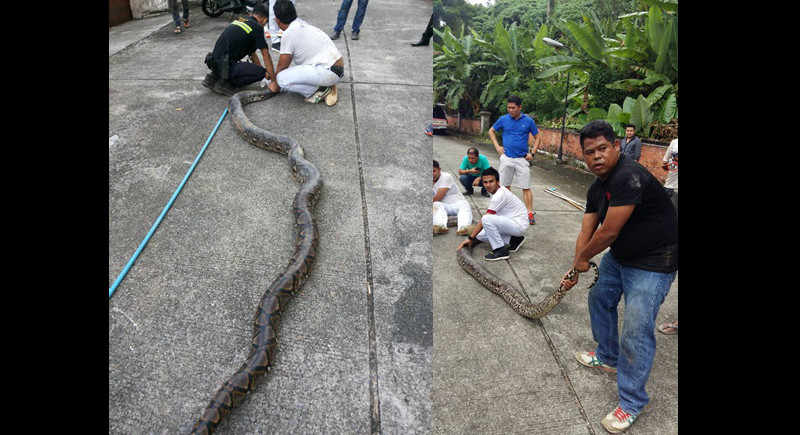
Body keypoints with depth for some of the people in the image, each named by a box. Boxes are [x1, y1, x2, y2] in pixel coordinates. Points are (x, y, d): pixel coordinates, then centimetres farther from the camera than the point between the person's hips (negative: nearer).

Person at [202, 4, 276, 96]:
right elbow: (266, 55, -4)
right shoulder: (257, 27, -6)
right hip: (224, 66, -9)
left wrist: (265, 71, 27)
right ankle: (225, 83, -7)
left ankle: (214, 78, 13)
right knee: (261, 72, -9)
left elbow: (251, 53, 24)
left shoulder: (238, 21, 20)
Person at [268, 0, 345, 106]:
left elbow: (282, 66, -1)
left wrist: (275, 84, 16)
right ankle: (323, 85, 11)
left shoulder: (288, 34, -11)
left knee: (282, 79, -15)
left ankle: (320, 91, -6)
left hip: (328, 72, -9)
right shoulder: (302, 25, 16)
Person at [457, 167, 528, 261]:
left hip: (519, 224, -10)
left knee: (486, 219, -29)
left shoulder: (500, 195, -22)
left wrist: (470, 238, -19)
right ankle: (514, 240, 9)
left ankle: (501, 250, -17)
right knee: (480, 235, 4)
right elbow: (496, 216, 14)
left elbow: (484, 219, -22)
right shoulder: (498, 191, 6)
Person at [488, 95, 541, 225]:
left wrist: (532, 153, -4)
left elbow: (537, 138, 8)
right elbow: (491, 131, 16)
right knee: (505, 186, 10)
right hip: (506, 158, 2)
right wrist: (497, 146, 4)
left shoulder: (528, 121, -1)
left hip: (522, 159, -2)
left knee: (526, 188, -3)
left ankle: (530, 213, 0)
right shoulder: (503, 119, 2)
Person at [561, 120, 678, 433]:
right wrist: (575, 271, 8)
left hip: (653, 263, -10)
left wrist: (582, 259, -10)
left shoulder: (629, 176, -30)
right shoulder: (597, 188, 2)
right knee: (600, 298, 22)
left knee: (636, 332, -10)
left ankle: (632, 403, 8)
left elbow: (608, 232, -27)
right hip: (618, 255, 10)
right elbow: (586, 231, 7)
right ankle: (607, 358, 45)